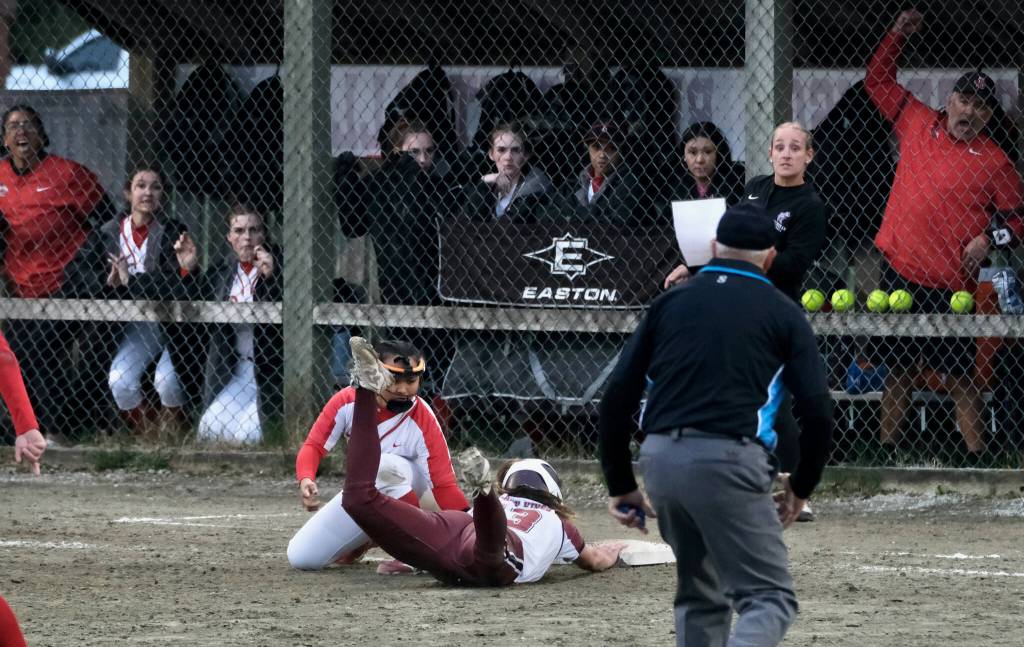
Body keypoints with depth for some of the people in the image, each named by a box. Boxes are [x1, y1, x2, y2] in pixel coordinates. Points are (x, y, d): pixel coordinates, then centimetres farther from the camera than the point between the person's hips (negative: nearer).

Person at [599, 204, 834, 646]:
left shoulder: (670, 302, 17)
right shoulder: (782, 314, 9)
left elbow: (618, 397, 11)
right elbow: (817, 411, 2)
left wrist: (620, 485, 17)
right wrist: (801, 487, 16)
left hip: (660, 460, 4)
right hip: (728, 460, -4)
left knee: (700, 596, 22)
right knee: (769, 599, -5)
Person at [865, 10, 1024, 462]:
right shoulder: (917, 124, 9)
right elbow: (877, 81, 20)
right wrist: (898, 35, 11)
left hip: (951, 287, -3)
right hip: (898, 273, 4)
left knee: (959, 377, -4)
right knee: (897, 372, 9)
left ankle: (975, 459, 0)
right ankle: (886, 453, 13)